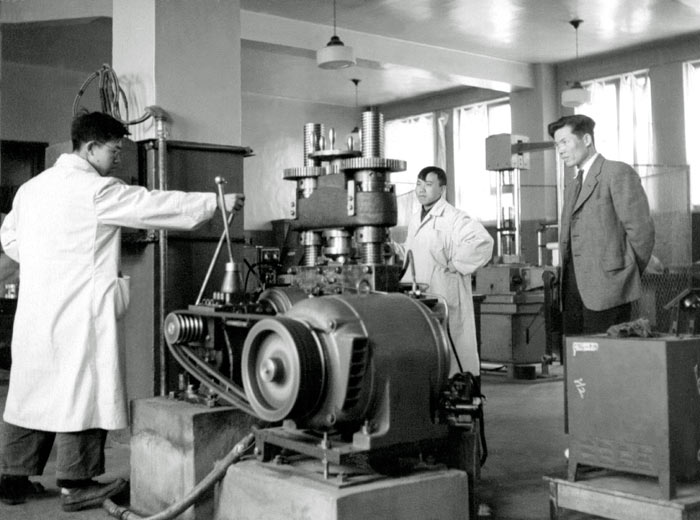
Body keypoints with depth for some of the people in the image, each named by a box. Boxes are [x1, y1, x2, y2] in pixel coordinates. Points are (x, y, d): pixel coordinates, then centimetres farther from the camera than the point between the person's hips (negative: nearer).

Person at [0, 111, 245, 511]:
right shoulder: (96, 191, -12)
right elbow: (155, 205, -11)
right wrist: (218, 202, -4)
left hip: (36, 309, 8)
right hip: (79, 310, -8)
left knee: (32, 390, 14)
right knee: (82, 391, 1)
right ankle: (77, 485, 9)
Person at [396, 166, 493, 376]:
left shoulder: (454, 219, -12)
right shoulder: (415, 218, 16)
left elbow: (483, 241, -27)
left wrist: (455, 264, -20)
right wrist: (400, 251, 16)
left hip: (445, 298, -8)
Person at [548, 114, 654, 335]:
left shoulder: (618, 173, -3)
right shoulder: (571, 188, 23)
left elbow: (641, 229, -8)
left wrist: (628, 275, -1)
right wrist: (565, 278, 11)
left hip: (606, 290, -7)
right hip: (574, 290, 7)